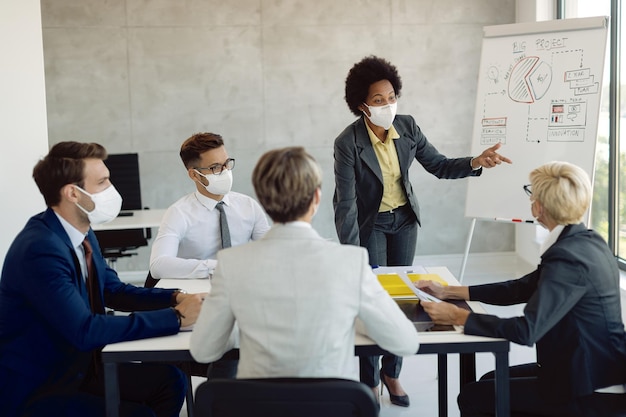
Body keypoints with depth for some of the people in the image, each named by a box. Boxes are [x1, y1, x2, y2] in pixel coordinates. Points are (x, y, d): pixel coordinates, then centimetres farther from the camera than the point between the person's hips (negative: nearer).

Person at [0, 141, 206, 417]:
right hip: (33, 390, -9)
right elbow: (85, 331, -33)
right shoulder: (40, 249, -27)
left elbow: (113, 290, 11)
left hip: (78, 365, 9)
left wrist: (175, 298, -7)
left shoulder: (81, 233, 2)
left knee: (169, 380, 3)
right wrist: (176, 317, -28)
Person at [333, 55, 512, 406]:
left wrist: (476, 163, -24)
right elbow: (345, 203, -27)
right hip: (370, 223, -4)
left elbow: (439, 165, -5)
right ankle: (369, 382, 14)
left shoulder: (407, 127, -12)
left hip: (404, 219, 4)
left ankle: (392, 373, 25)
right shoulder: (348, 143, -25)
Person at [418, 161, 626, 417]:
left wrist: (457, 316, -18)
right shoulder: (586, 242, 4)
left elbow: (526, 331, -29)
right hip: (595, 371, 9)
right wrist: (448, 292, 10)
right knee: (490, 383, 20)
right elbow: (521, 288, 10)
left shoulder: (568, 257, -25)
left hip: (594, 394, -9)